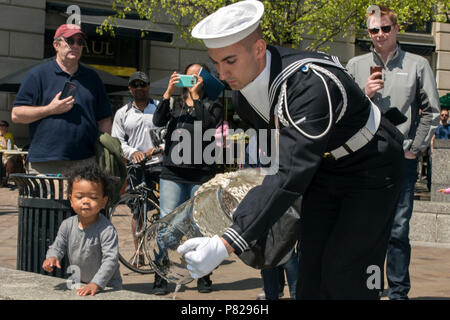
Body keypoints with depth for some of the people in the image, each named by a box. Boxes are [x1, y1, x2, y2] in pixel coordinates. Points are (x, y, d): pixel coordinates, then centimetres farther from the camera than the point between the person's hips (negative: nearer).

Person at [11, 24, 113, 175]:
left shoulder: (92, 77, 18)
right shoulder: (37, 75, 5)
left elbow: (104, 120, 19)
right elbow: (16, 114, 0)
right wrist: (51, 109, -10)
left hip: (85, 162, 3)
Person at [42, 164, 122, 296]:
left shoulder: (106, 230, -18)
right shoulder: (67, 225, 1)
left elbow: (111, 260, -22)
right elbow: (58, 246, 13)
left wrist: (95, 284, -31)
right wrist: (52, 257, -10)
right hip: (78, 284, 5)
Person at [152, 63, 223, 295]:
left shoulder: (212, 105, 10)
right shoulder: (174, 103, 16)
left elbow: (208, 124, -12)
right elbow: (158, 121, -2)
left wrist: (196, 95, -10)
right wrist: (168, 92, -10)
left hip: (202, 174, -1)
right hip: (173, 173, 1)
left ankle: (204, 277, 15)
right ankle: (161, 278, 0)